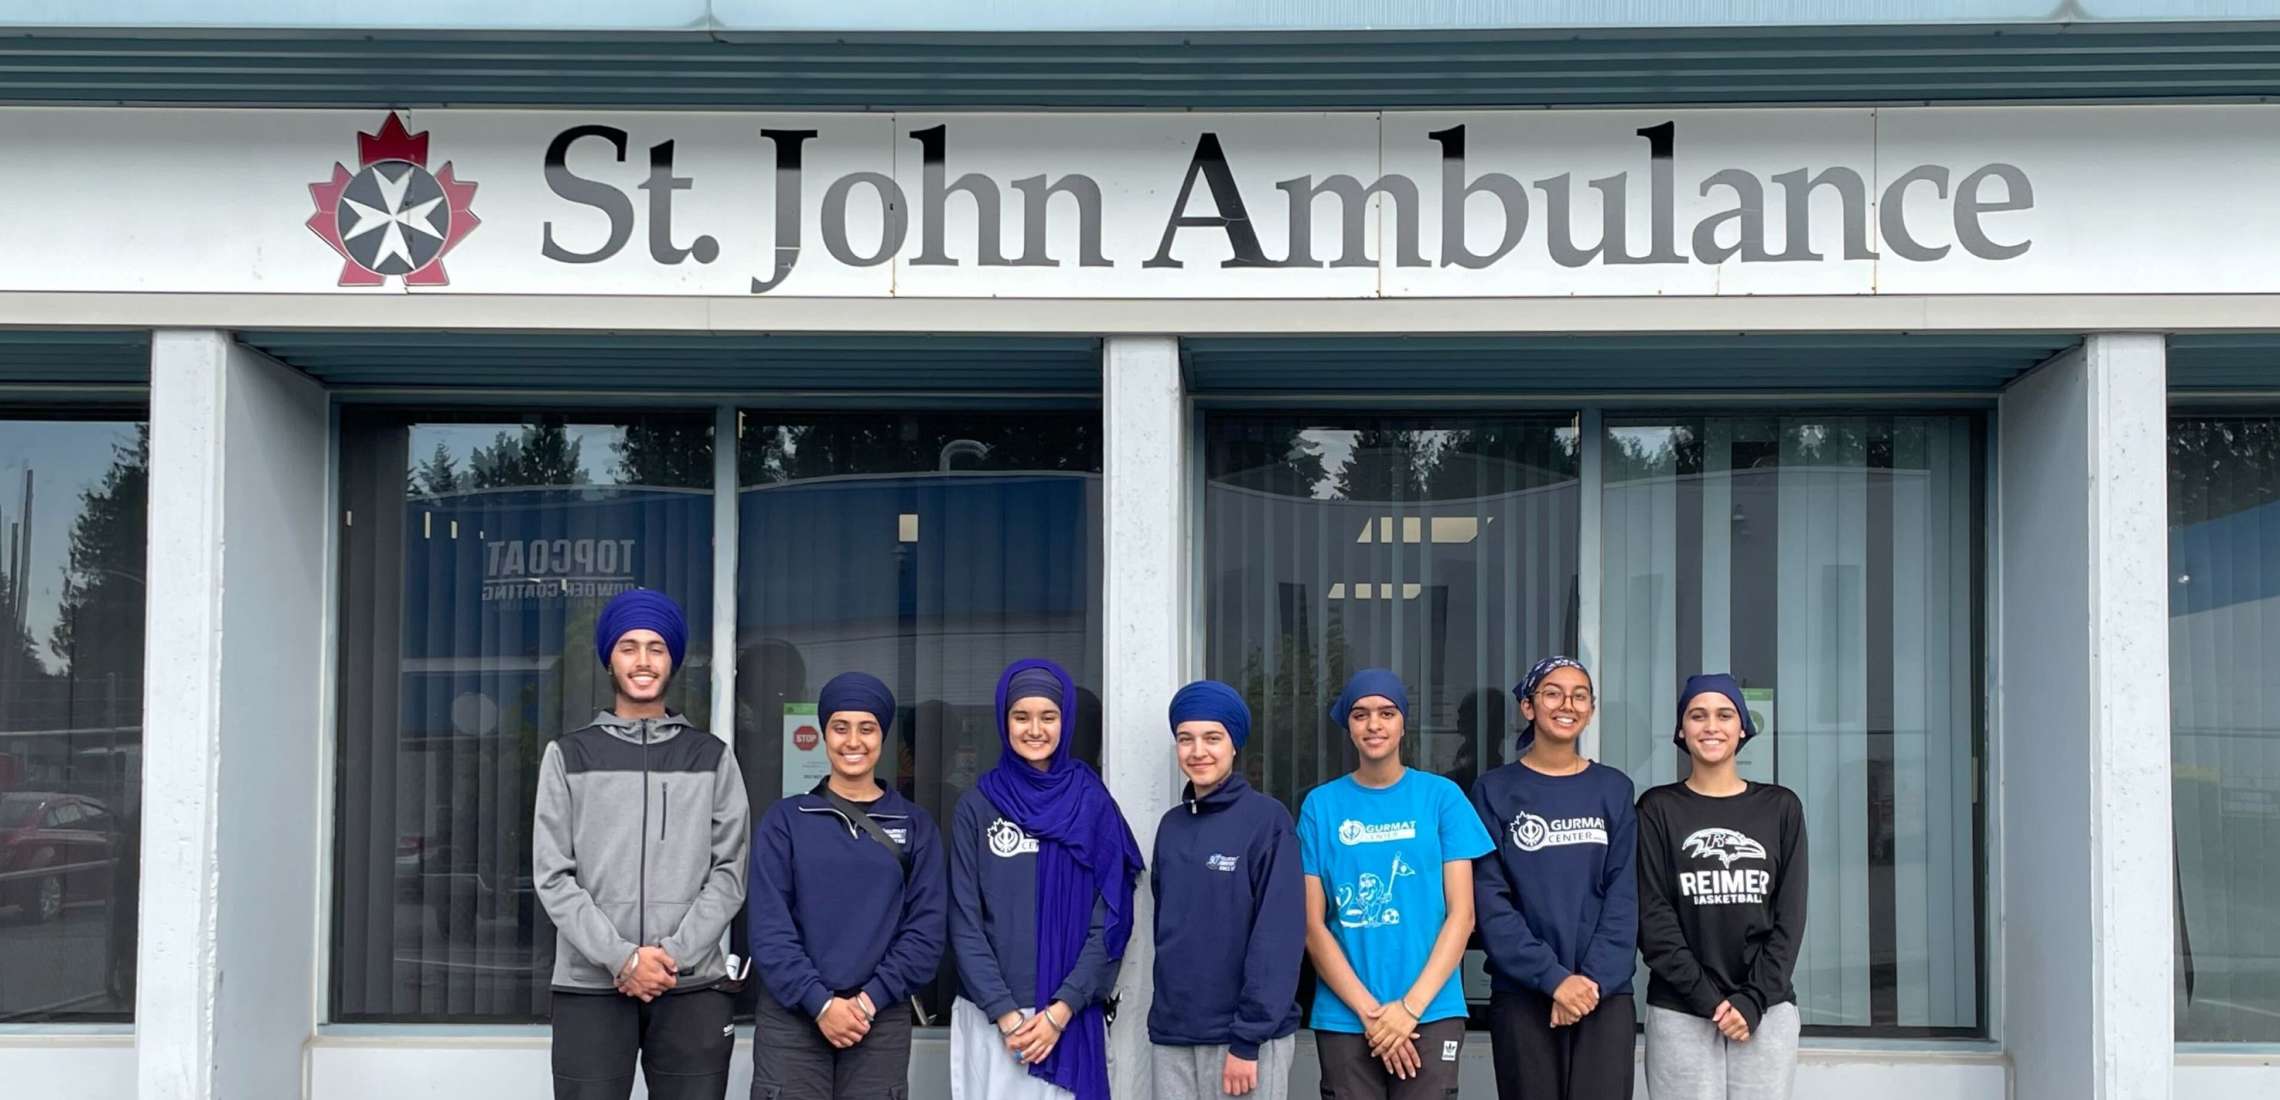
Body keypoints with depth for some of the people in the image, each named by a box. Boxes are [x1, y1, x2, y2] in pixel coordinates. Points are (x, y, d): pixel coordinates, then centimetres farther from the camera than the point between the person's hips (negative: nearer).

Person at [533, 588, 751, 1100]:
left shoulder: (712, 758, 11)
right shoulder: (569, 756, 9)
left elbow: (729, 872, 4)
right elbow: (554, 876, 1)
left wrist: (675, 954, -11)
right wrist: (621, 958, -11)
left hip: (692, 988, 1)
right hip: (591, 986, 0)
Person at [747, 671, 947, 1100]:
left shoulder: (916, 827, 8)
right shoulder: (784, 820, 4)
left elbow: (926, 928, 1)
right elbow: (769, 926, -3)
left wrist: (870, 999, -10)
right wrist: (820, 1002, -13)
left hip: (882, 1022, 1)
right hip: (791, 1018, -1)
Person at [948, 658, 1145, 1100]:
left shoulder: (1093, 805, 3)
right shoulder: (977, 806, 2)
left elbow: (1110, 922, -1)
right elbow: (965, 923, -1)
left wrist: (1061, 1010, -10)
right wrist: (1005, 1013, -10)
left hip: (1073, 1018, 0)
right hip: (990, 1017, 0)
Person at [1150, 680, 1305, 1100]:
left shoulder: (1267, 819, -8)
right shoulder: (1171, 826, 10)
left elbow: (1279, 934, -13)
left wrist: (1248, 1038, -17)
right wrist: (1167, 1012, 5)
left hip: (1245, 1035, -5)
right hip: (1172, 1035, 5)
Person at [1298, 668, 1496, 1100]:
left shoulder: (1441, 796, 3)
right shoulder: (1321, 805, 4)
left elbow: (1461, 914, 0)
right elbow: (1313, 925, 2)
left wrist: (1410, 1006, -10)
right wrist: (1369, 1011, -8)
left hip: (1431, 1014, -1)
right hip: (1343, 1018, 1)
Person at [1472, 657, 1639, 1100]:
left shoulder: (1614, 789, 9)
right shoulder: (1494, 792, 2)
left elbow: (1624, 894, 2)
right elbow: (1490, 900, -5)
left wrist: (1595, 978, -12)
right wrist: (1553, 978, -15)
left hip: (1606, 993, 1)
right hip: (1522, 995, -1)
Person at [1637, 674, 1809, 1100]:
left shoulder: (1781, 808, 9)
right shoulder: (1658, 809, 4)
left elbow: (1789, 916, 4)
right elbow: (1652, 915, -2)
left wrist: (1754, 999, -7)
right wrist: (1704, 996, -12)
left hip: (1767, 1010, 1)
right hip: (1680, 1013, -1)